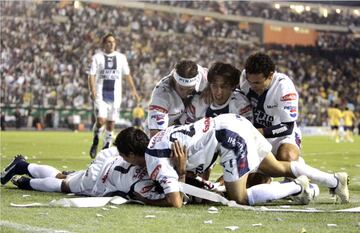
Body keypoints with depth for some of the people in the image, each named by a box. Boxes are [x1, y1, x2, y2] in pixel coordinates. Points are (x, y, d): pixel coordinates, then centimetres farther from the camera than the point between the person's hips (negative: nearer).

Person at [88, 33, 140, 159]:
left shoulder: (121, 57, 8)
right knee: (101, 120, -16)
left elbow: (127, 75, 14)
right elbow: (91, 75, -2)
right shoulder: (97, 57, 1)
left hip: (115, 95, 3)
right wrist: (92, 90, -17)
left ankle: (106, 148, 16)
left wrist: (133, 90, 6)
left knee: (111, 123, 4)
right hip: (100, 94, -3)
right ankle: (95, 142, 9)